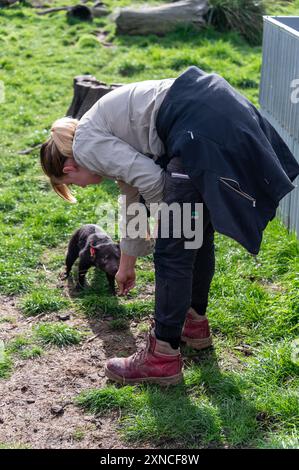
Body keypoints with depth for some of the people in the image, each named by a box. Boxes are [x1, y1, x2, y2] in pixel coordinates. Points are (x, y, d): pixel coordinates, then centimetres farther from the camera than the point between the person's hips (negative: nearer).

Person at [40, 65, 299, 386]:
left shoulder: (85, 145, 5)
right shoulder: (109, 138, 31)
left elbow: (150, 178, -10)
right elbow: (133, 194, 42)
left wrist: (164, 217, 11)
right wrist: (127, 263, 54)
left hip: (202, 134, -10)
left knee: (173, 249, 1)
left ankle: (164, 357, 13)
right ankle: (195, 322, 42)